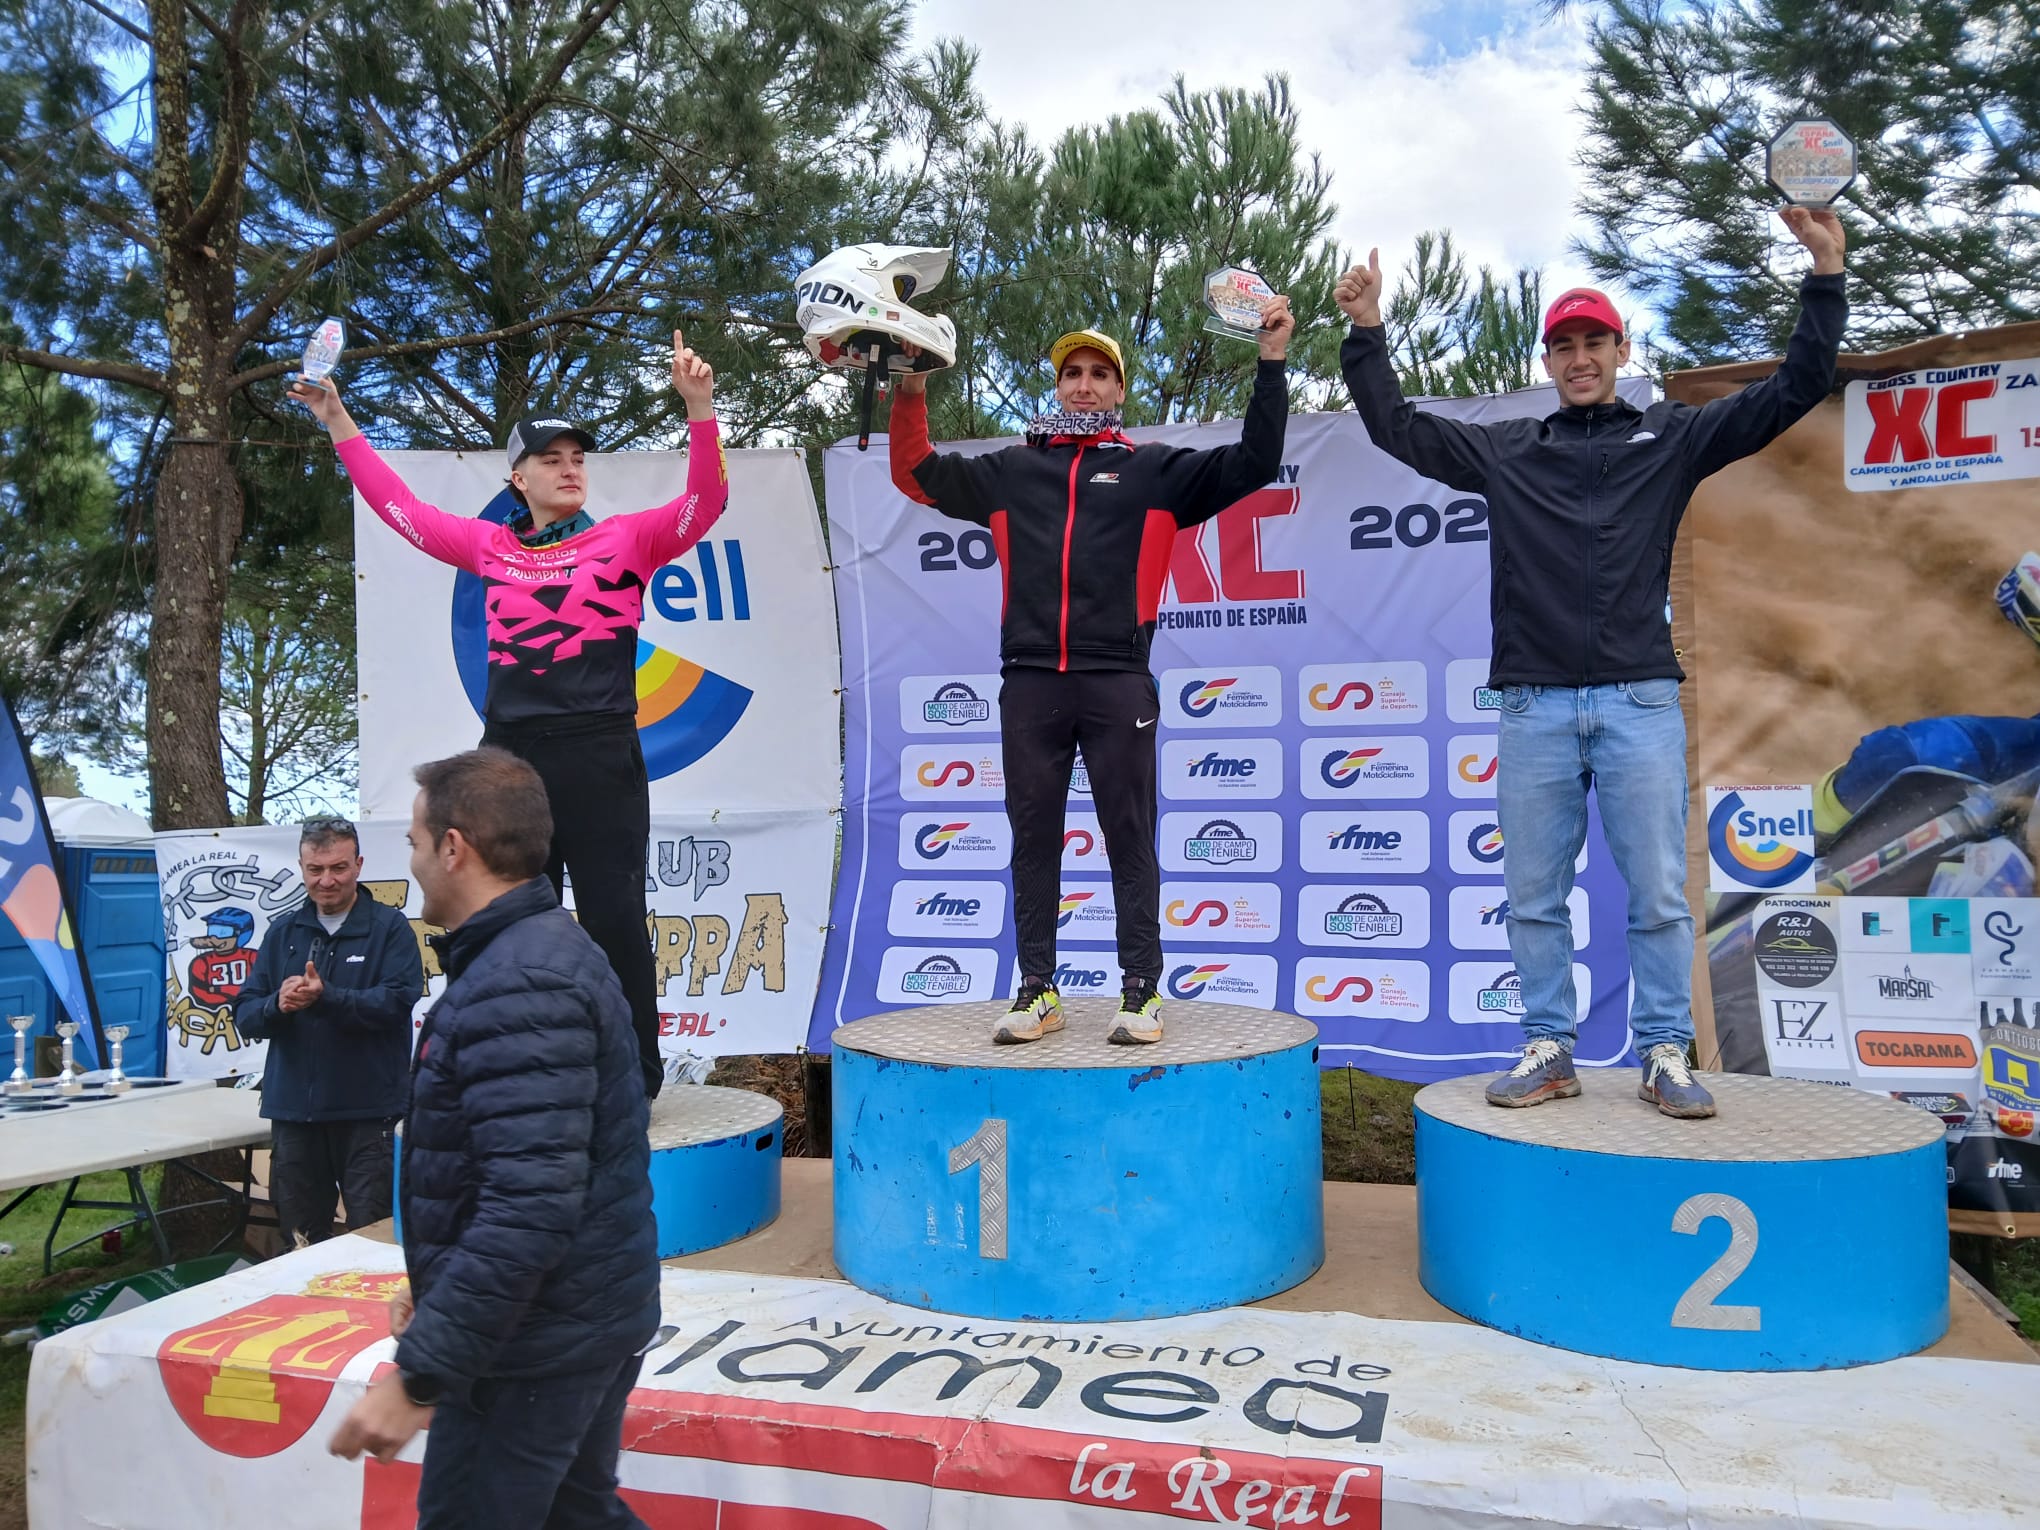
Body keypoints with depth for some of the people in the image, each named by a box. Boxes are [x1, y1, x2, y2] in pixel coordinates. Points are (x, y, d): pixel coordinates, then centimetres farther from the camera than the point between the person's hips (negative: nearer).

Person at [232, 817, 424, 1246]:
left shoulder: (390, 928, -1)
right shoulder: (282, 933, 12)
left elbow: (397, 1002, -15)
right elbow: (244, 1017, 6)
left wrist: (325, 997, -25)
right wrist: (277, 1004, -15)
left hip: (368, 1110, -4)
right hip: (293, 1109, 4)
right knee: (299, 1239, 15)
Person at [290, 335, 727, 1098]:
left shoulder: (626, 538, 4)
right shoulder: (491, 547, 14)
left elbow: (705, 501, -8)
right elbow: (400, 507, 21)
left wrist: (699, 409, -19)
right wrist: (341, 424, 22)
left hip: (600, 756, -4)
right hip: (508, 755, 4)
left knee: (614, 918, -1)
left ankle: (635, 1077, 10)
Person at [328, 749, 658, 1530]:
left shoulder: (517, 986, -23)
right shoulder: (549, 951, 9)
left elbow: (528, 1207, -30)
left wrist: (417, 1373, -24)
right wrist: (440, 1289, 22)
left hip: (538, 1340, -10)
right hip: (592, 1317, 10)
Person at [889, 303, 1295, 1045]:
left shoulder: (1155, 469, 11)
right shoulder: (1011, 471, 17)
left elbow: (1252, 464, 5)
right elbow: (918, 475, 18)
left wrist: (1271, 364, -1)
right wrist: (912, 391, 7)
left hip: (1117, 681, -2)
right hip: (1030, 682, 3)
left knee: (1129, 837, 2)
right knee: (1033, 839, 6)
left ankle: (1142, 991, 8)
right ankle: (1038, 989, 14)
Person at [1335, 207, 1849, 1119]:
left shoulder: (1672, 437, 13)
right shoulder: (1506, 452, 16)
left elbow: (1792, 392, 9)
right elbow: (1397, 427, 14)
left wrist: (1825, 278, 1)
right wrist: (1366, 334, 7)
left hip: (1639, 702, -1)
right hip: (1533, 707, 1)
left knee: (1658, 894, 0)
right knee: (1534, 896, 4)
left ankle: (1665, 1055, 11)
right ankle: (1549, 1051, 14)